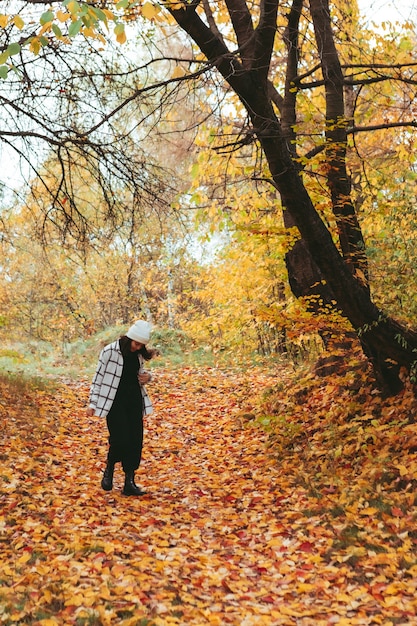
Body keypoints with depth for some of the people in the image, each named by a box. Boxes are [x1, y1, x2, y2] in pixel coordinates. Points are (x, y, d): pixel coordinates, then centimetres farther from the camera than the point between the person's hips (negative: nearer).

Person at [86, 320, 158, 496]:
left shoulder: (138, 354, 5)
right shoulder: (110, 352, -11)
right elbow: (99, 377, -6)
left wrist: (147, 377, -5)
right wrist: (93, 403, -4)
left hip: (134, 401, 6)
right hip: (114, 401, -5)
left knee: (135, 441, 2)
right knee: (120, 439, -14)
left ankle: (129, 483, 11)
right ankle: (109, 470, 16)